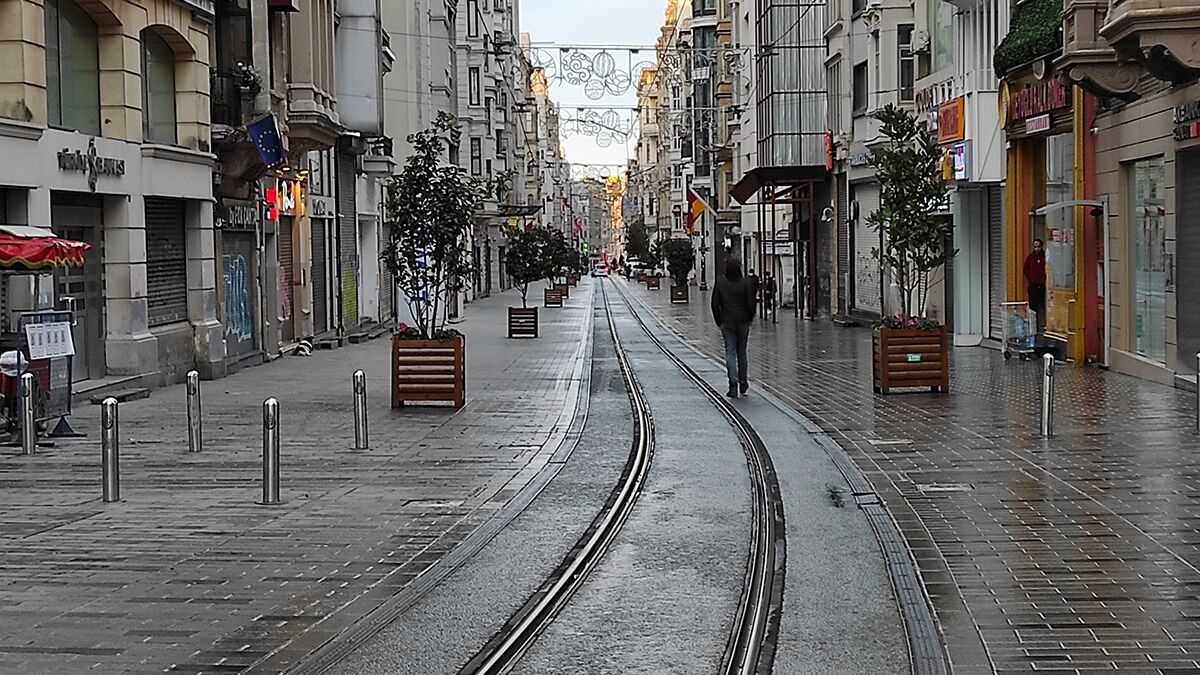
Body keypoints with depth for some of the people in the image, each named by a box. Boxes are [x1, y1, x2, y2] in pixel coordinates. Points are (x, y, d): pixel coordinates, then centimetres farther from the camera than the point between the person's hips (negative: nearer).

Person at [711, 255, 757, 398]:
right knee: (741, 352, 15)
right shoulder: (746, 282, -9)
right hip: (743, 322, 0)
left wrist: (719, 321, 8)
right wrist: (750, 318, 6)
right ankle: (743, 382, 24)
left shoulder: (719, 282, -5)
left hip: (727, 323, 0)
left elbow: (715, 304, -2)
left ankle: (733, 384, -13)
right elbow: (751, 303, -10)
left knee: (730, 353, 0)